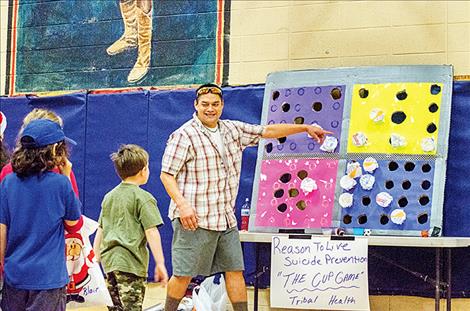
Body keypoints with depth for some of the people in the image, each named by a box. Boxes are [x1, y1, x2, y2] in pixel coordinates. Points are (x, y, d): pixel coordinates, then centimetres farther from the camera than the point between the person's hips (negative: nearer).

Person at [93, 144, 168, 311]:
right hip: (130, 263, -7)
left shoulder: (109, 196, 14)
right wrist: (160, 263, -10)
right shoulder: (143, 197, -7)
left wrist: (96, 259, 22)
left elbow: (100, 231, 17)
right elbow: (151, 232, -12)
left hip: (109, 260, 7)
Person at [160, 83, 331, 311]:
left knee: (235, 270, 8)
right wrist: (182, 204, -22)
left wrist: (305, 128, 21)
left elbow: (267, 131, 20)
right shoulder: (184, 136, -8)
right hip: (194, 219, -6)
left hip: (226, 218, 7)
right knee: (184, 274, -1)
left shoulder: (232, 130, 12)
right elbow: (166, 174, -10)